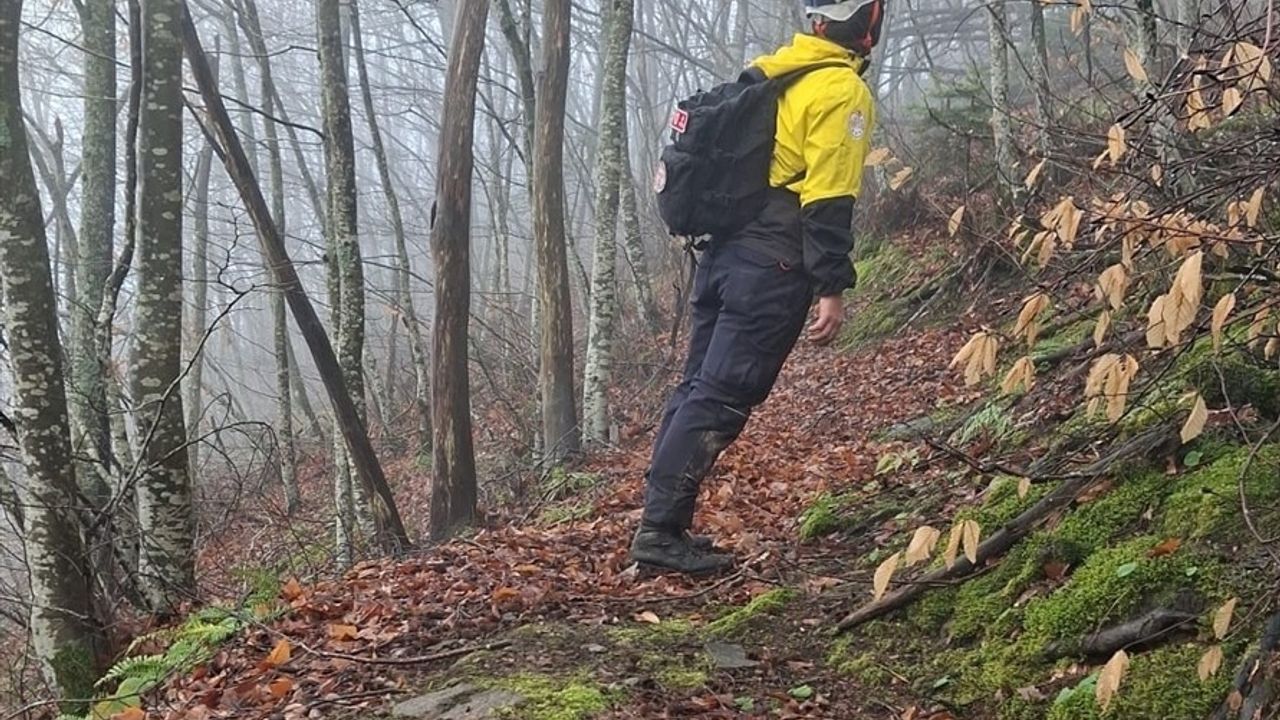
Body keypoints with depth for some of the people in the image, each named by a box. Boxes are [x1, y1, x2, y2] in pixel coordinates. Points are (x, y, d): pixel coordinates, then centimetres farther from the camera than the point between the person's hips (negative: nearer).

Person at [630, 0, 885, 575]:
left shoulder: (767, 73, 17)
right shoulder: (842, 90, -9)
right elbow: (828, 199, -16)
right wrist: (832, 287, -16)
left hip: (724, 251, 9)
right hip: (771, 266, -8)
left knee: (698, 388, 11)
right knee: (722, 399, -8)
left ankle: (661, 521, 15)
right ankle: (661, 531, -8)